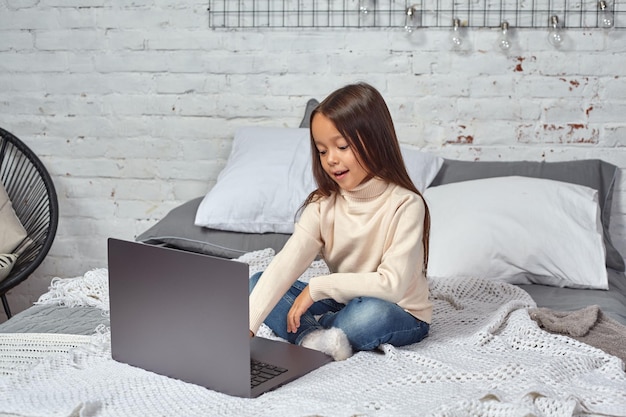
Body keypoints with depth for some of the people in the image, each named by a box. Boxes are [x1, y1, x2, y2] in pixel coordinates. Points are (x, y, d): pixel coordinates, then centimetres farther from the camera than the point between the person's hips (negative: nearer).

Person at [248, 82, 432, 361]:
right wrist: (247, 325, -33)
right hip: (343, 304, 5)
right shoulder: (323, 204, -7)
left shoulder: (404, 205, -20)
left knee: (371, 313, -39)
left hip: (400, 315, -5)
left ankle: (306, 333, -12)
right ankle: (315, 338, -28)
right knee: (257, 283, -7)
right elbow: (285, 265, -20)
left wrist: (318, 287, -24)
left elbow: (392, 284, -27)